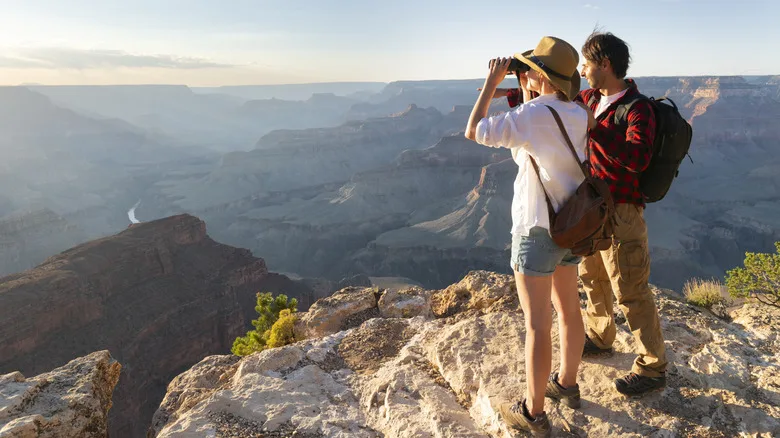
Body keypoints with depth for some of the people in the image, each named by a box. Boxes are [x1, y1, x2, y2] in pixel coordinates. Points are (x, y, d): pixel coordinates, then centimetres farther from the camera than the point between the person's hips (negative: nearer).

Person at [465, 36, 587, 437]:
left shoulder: (531, 115, -20)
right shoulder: (579, 115, 3)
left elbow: (474, 132, -12)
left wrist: (492, 82, -4)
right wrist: (527, 94, 14)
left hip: (537, 229, -8)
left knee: (537, 323, 1)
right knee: (568, 309, 20)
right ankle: (566, 384, 39)